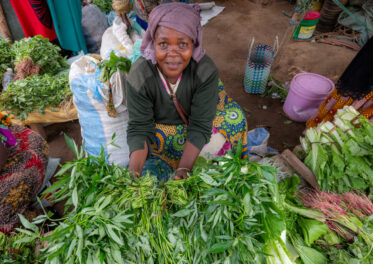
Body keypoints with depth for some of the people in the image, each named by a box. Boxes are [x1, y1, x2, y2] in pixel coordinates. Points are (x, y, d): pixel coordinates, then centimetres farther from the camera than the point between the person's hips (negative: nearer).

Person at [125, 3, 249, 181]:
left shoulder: (206, 71, -29)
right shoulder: (138, 77, -28)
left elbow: (200, 127, -28)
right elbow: (139, 128, -24)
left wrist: (183, 169, -39)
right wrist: (134, 172, -40)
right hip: (159, 126, -1)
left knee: (234, 118, -15)